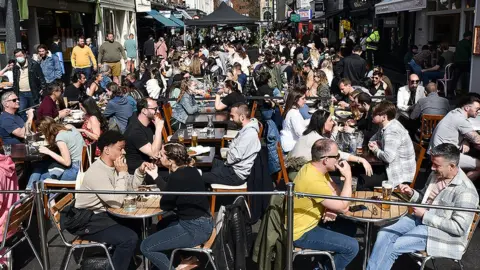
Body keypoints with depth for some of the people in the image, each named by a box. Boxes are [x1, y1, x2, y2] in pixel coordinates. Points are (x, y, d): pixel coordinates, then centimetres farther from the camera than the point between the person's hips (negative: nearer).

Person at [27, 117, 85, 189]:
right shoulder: (69, 126, 1)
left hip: (76, 170, -9)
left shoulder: (60, 138, -22)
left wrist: (49, 152, -12)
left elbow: (67, 162, -19)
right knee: (39, 166, 10)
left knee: (42, 176, 6)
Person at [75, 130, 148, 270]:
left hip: (104, 213, 9)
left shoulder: (113, 165, 2)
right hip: (89, 221, -9)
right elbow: (116, 202, -27)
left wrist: (140, 171, -7)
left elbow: (131, 185, 12)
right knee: (129, 238, -22)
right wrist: (122, 173, -24)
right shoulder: (97, 172, -26)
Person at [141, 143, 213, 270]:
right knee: (162, 225, 33)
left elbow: (165, 205, -9)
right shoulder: (190, 170, 7)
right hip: (202, 222, 10)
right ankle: (189, 257, 22)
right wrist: (155, 176, 15)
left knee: (146, 247, -7)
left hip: (195, 229, -10)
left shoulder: (177, 177, -21)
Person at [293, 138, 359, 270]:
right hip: (302, 233, -9)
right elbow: (343, 207, -23)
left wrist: (332, 208, -12)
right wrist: (348, 176, -18)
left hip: (310, 222, 10)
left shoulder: (315, 167, -1)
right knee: (352, 246, -11)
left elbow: (336, 191, 8)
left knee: (350, 227, 15)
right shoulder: (314, 180, -31)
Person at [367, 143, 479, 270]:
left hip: (440, 232, -8)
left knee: (392, 247, -19)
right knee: (384, 233, -11)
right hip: (421, 219, 8)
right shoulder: (435, 175, 3)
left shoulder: (465, 191, -20)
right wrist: (412, 193, -4)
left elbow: (459, 228, -22)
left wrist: (425, 215, -19)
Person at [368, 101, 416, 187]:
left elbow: (388, 157, -34)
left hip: (401, 174, -9)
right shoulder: (387, 125, 4)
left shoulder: (392, 132, -26)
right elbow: (374, 138, 19)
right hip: (394, 168, 9)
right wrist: (374, 143, -5)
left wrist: (376, 150, -14)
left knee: (363, 184, -13)